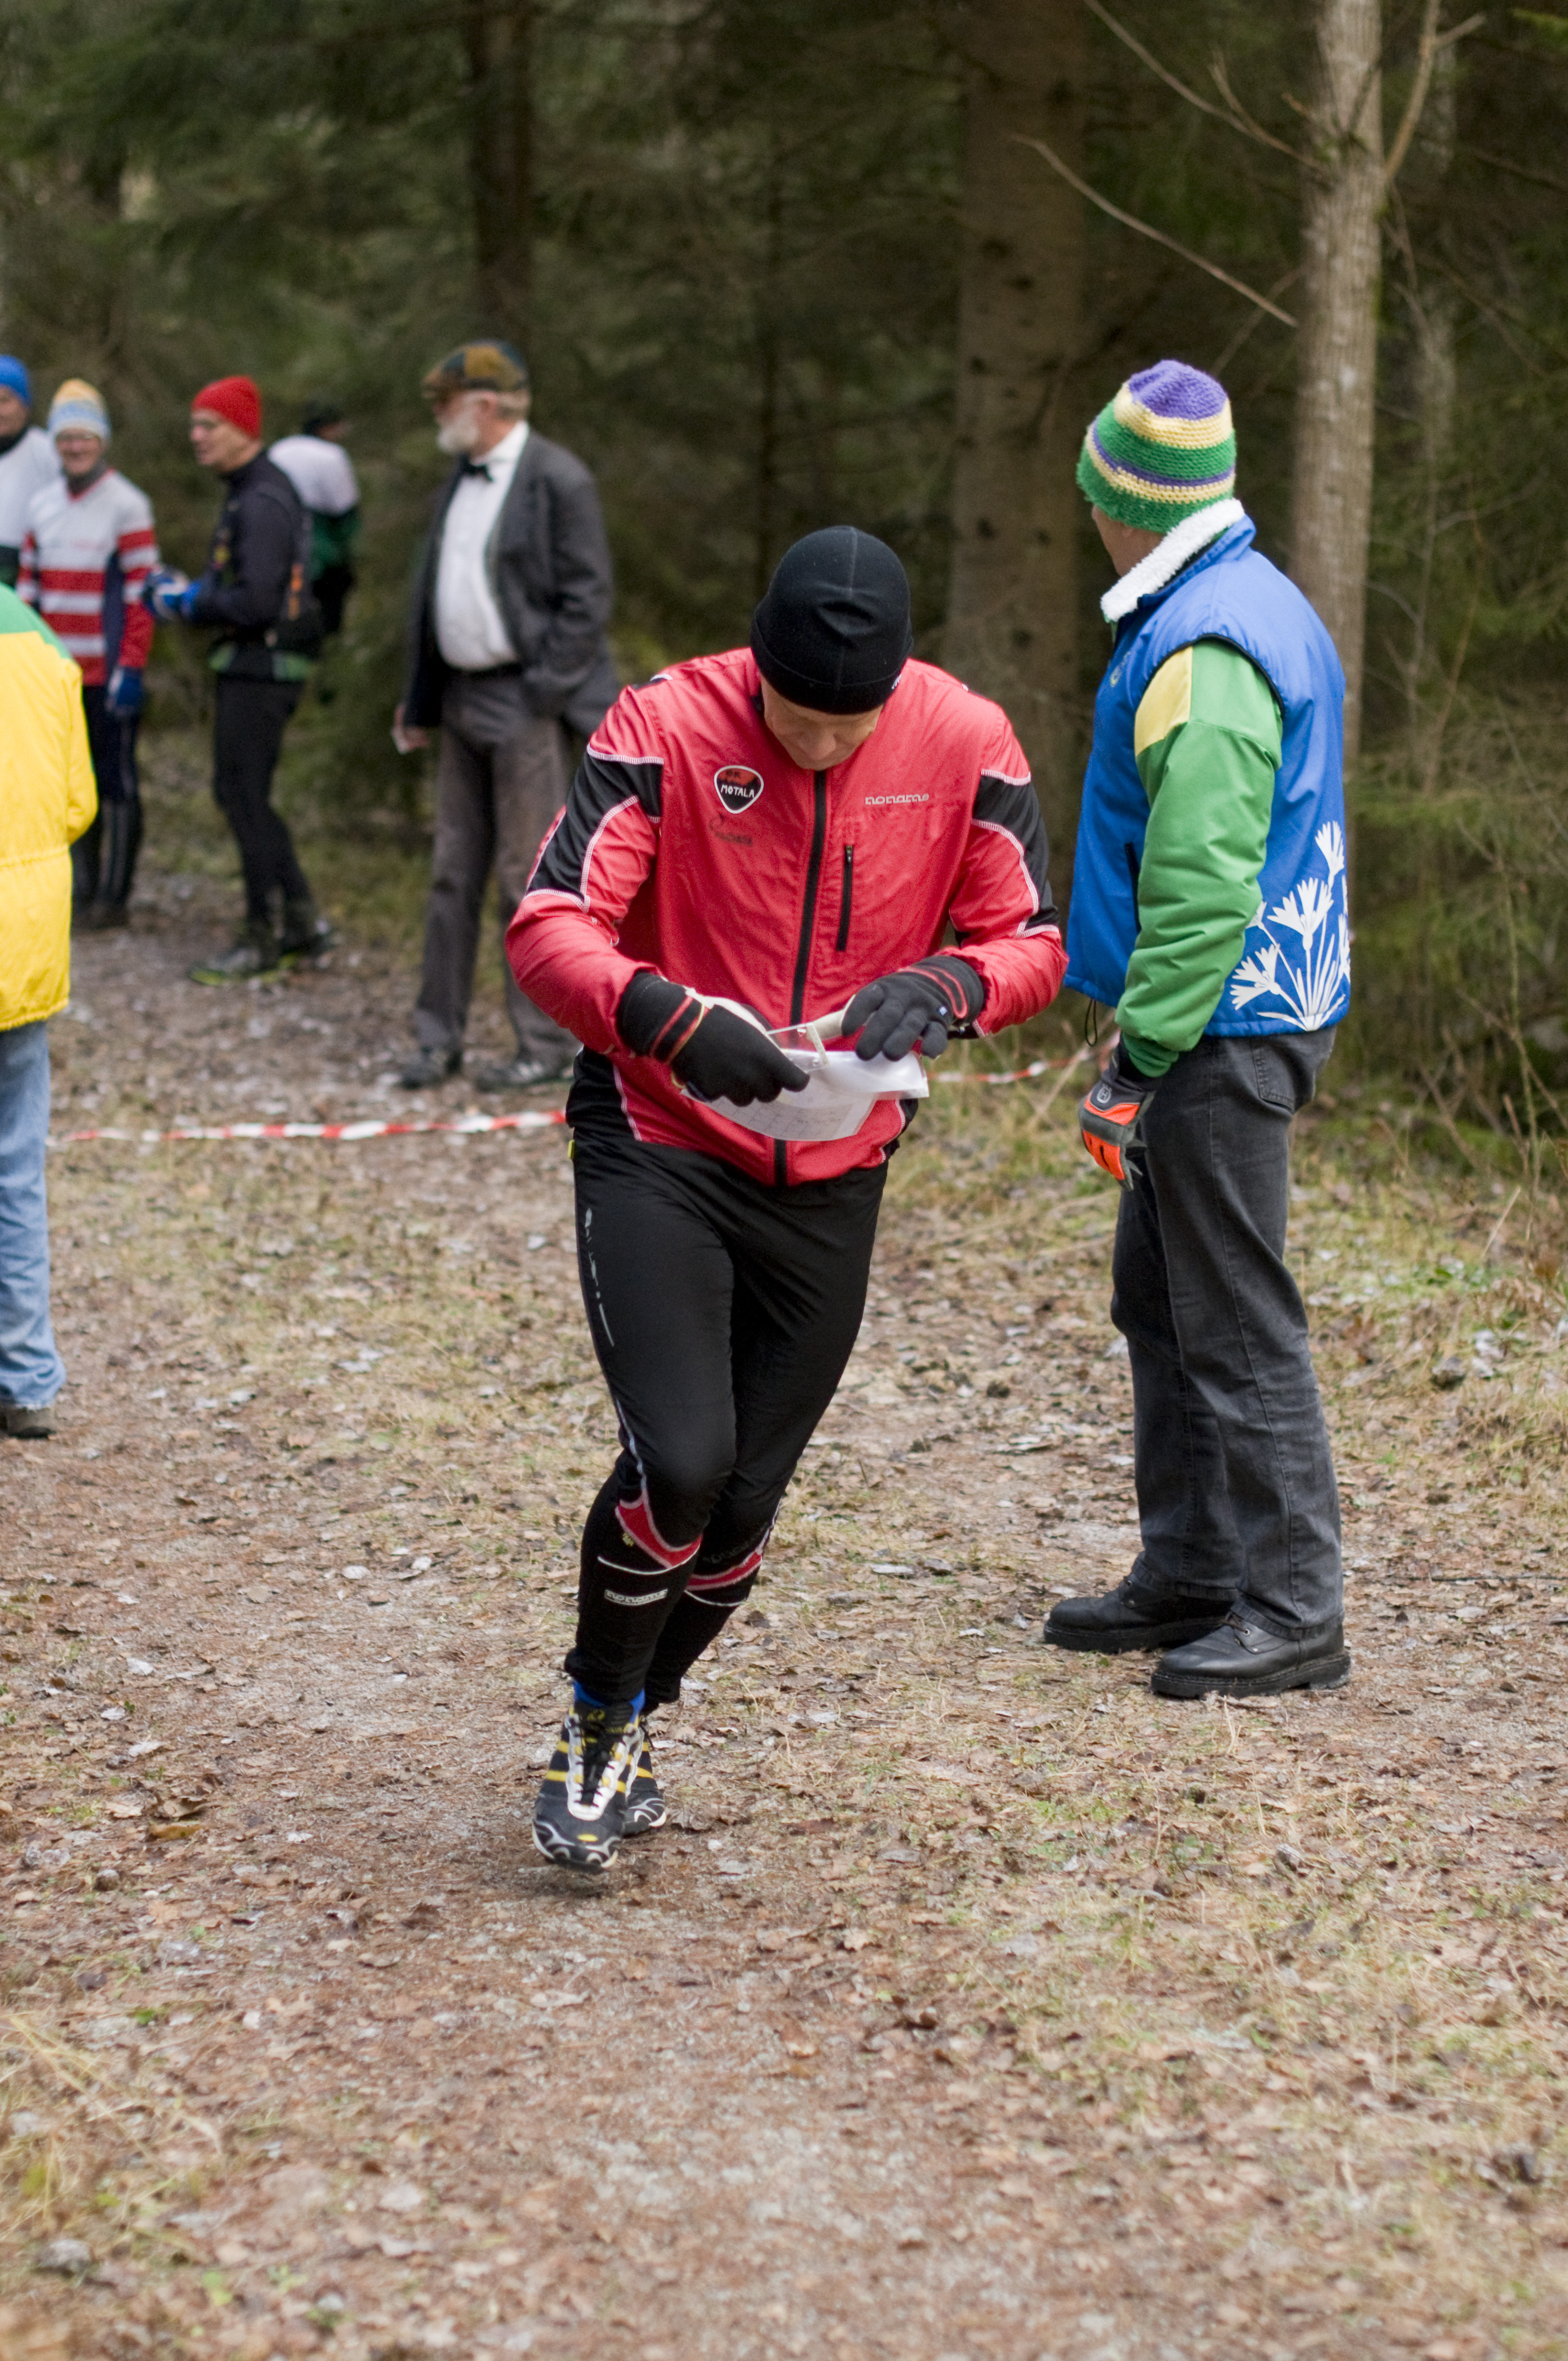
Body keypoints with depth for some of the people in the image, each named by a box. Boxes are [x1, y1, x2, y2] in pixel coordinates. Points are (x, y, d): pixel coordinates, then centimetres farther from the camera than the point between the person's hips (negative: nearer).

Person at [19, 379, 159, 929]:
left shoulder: (127, 506, -7)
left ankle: (114, 897, 6)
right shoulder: (43, 505, 12)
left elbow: (141, 592, -9)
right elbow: (29, 588, 16)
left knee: (115, 781, 1)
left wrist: (131, 669, -14)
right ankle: (80, 886, 17)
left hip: (108, 672, -6)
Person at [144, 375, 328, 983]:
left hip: (261, 669, -11)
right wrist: (187, 592, 10)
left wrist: (188, 601, -13)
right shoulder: (249, 492, 15)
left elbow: (257, 603, -26)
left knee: (244, 797, -5)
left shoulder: (262, 503, -19)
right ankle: (303, 922, 19)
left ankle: (263, 938, 3)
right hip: (251, 664, 11)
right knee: (238, 793, 15)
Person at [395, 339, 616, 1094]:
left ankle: (547, 1041, 3)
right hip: (463, 701, 8)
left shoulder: (558, 481, -10)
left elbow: (586, 599, -13)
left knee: (529, 877, -5)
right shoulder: (460, 482, 16)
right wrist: (420, 700, 17)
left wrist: (542, 696, -17)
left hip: (523, 702, -8)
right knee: (453, 873, 10)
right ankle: (439, 1035, 16)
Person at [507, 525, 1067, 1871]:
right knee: (680, 1461, -18)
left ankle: (633, 1725, 34)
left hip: (834, 1176, 3)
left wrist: (945, 988, -25)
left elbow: (1031, 940, -1)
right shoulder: (667, 726, -16)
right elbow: (549, 930, -19)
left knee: (744, 1502, 8)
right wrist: (670, 1021, -38)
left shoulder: (967, 746, -9)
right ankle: (598, 1723, 9)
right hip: (659, 1144, -3)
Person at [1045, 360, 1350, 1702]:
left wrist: (1143, 1062, -19)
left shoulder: (1205, 654, -19)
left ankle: (1296, 1612, -1)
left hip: (1219, 1034, -11)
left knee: (1237, 1324, -6)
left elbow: (1200, 883, -23)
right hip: (1238, 1022, 11)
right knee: (1162, 1303, 17)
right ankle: (1190, 1576, 25)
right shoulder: (1263, 609, 14)